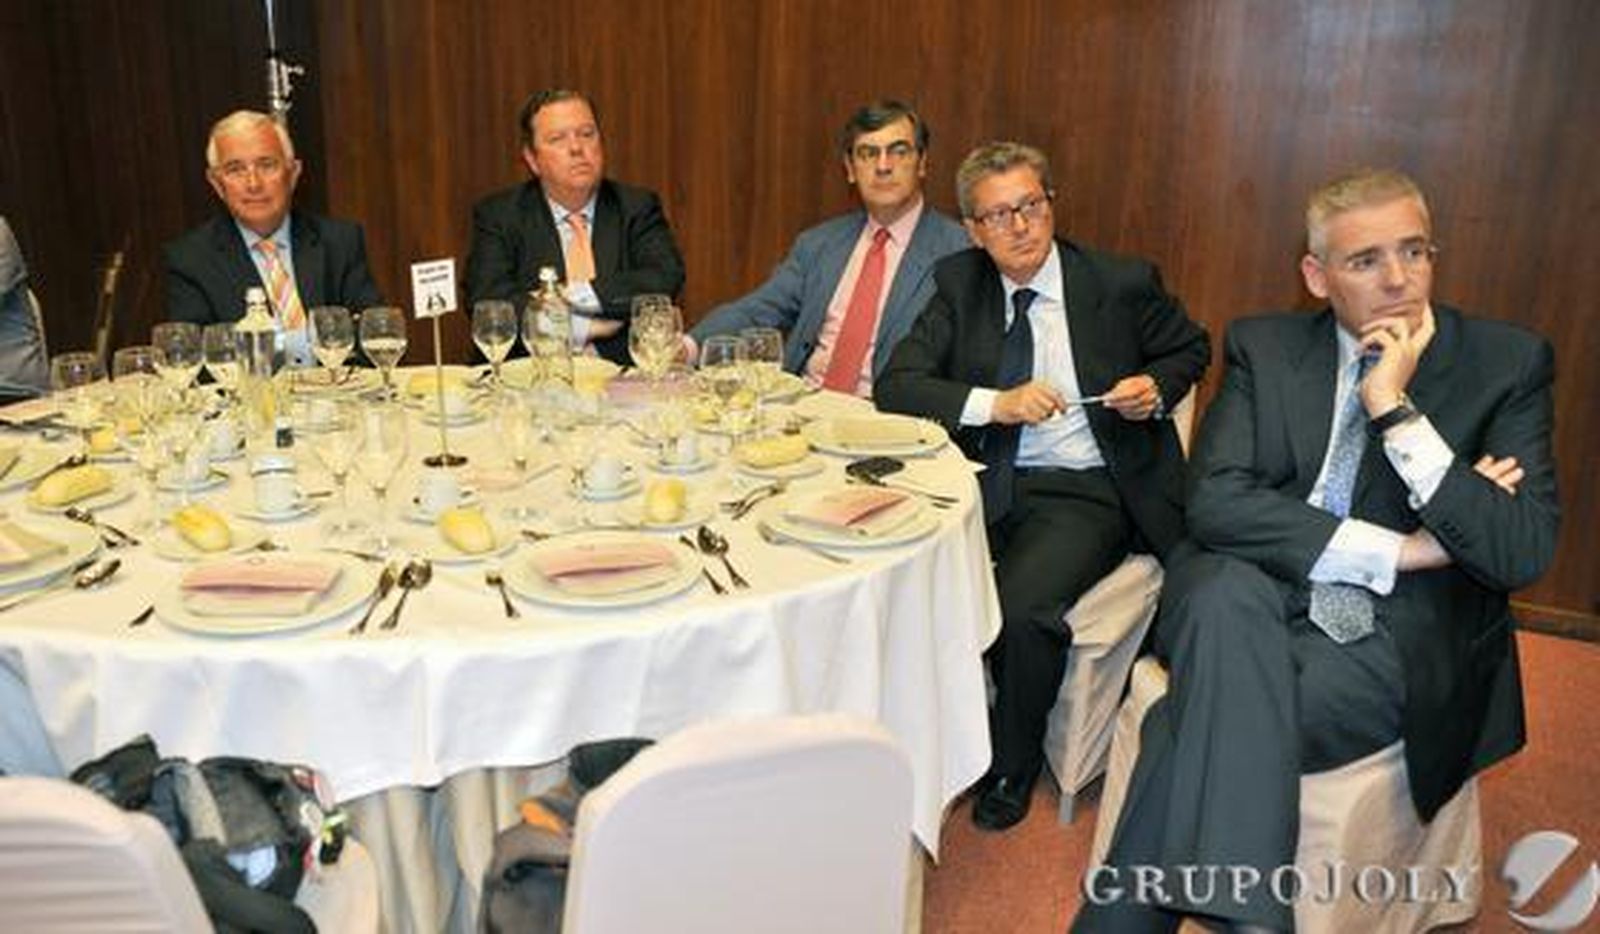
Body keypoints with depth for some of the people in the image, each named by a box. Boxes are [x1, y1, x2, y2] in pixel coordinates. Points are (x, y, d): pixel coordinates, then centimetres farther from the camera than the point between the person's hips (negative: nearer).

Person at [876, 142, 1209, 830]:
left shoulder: (1122, 284, -1)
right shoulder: (959, 284, 4)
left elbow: (1190, 348, 17)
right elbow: (894, 386, -5)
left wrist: (1156, 388, -6)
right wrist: (995, 404, -18)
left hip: (1085, 492, -3)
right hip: (986, 483, 3)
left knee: (1022, 606, -29)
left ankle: (1012, 765, 3)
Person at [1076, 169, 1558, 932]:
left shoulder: (1507, 363, 2)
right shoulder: (1262, 348, 5)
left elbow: (1523, 555, -10)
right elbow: (1215, 503, -9)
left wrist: (1398, 409, -16)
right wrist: (1398, 550, -14)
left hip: (1393, 642, -1)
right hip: (1242, 610, 2)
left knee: (1205, 712, -29)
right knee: (1229, 589, -34)